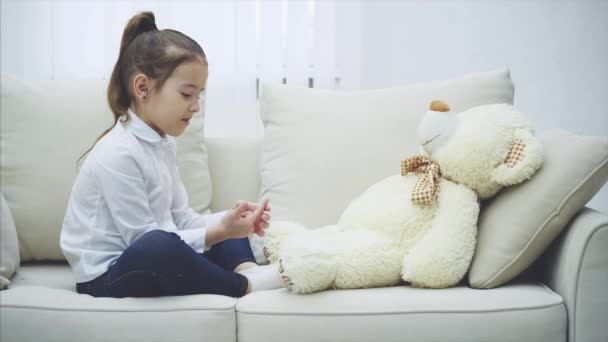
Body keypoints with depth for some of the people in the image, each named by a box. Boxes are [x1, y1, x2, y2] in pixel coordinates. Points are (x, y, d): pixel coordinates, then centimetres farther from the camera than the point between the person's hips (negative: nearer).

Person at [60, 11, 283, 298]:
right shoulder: (118, 154, -21)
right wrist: (219, 231, -23)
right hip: (107, 276, -10)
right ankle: (245, 285, -18)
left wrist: (227, 222, -11)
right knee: (157, 246, -40)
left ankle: (245, 267, -14)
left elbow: (182, 219, 6)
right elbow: (147, 243, -22)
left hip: (155, 264, 10)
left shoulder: (162, 142, 8)